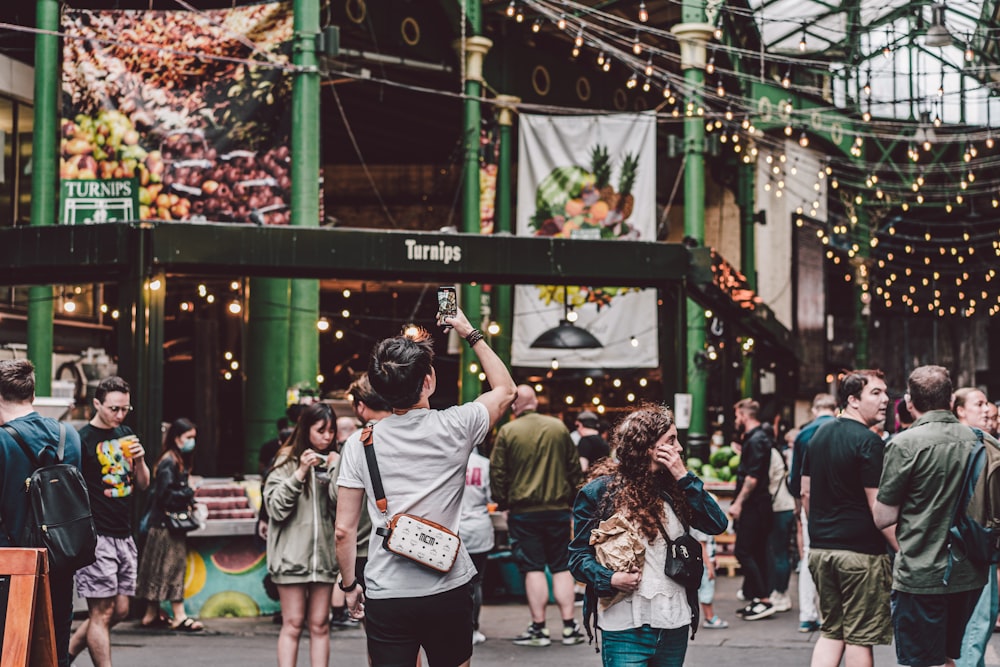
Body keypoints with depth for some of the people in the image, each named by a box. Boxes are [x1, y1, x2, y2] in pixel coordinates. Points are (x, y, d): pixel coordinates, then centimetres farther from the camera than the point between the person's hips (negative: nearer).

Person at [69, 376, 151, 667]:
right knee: (102, 612, -7)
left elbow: (143, 485, 18)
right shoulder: (82, 440, -8)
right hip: (97, 537, -7)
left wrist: (139, 460, -2)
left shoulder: (126, 435, 13)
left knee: (119, 610, 10)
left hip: (124, 535, 7)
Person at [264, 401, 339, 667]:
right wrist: (300, 473, -13)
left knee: (320, 625, 5)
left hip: (324, 553, 3)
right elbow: (275, 507, -7)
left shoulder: (332, 461, 9)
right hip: (292, 553, -3)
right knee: (293, 624, -1)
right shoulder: (288, 459, 1)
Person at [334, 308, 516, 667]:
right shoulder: (455, 427, -5)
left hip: (386, 597, 0)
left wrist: (349, 586, 13)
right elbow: (505, 389, 16)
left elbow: (344, 530, 0)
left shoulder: (360, 444, -2)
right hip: (449, 591, 0)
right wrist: (471, 334, 24)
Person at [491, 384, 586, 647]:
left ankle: (539, 628, 3)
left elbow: (497, 473, -3)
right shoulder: (558, 427, 2)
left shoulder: (507, 432, -6)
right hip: (558, 509, 2)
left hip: (523, 511, -2)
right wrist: (573, 501, 18)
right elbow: (574, 468, 8)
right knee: (562, 567, 8)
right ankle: (569, 626, 8)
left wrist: (502, 503, 9)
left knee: (533, 569, 2)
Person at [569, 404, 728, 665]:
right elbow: (579, 554, -1)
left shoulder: (672, 488, 10)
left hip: (674, 625, 5)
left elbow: (718, 524, -1)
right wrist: (610, 578, -20)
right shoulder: (599, 492, -3)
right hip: (625, 627, -5)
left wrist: (684, 477, -6)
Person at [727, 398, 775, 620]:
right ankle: (757, 600, 14)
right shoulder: (755, 437, 16)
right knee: (756, 553, 11)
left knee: (743, 551, -9)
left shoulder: (756, 440, -15)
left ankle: (763, 600, -9)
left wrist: (739, 503, -18)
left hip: (753, 506, -10)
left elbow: (753, 477, -20)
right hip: (757, 504, 10)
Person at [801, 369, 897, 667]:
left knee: (831, 631, 14)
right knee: (860, 636, 1)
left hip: (820, 550, 7)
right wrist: (905, 551, -14)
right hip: (860, 552, -7)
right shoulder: (868, 441, -13)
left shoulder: (820, 435, 11)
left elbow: (806, 492, 17)